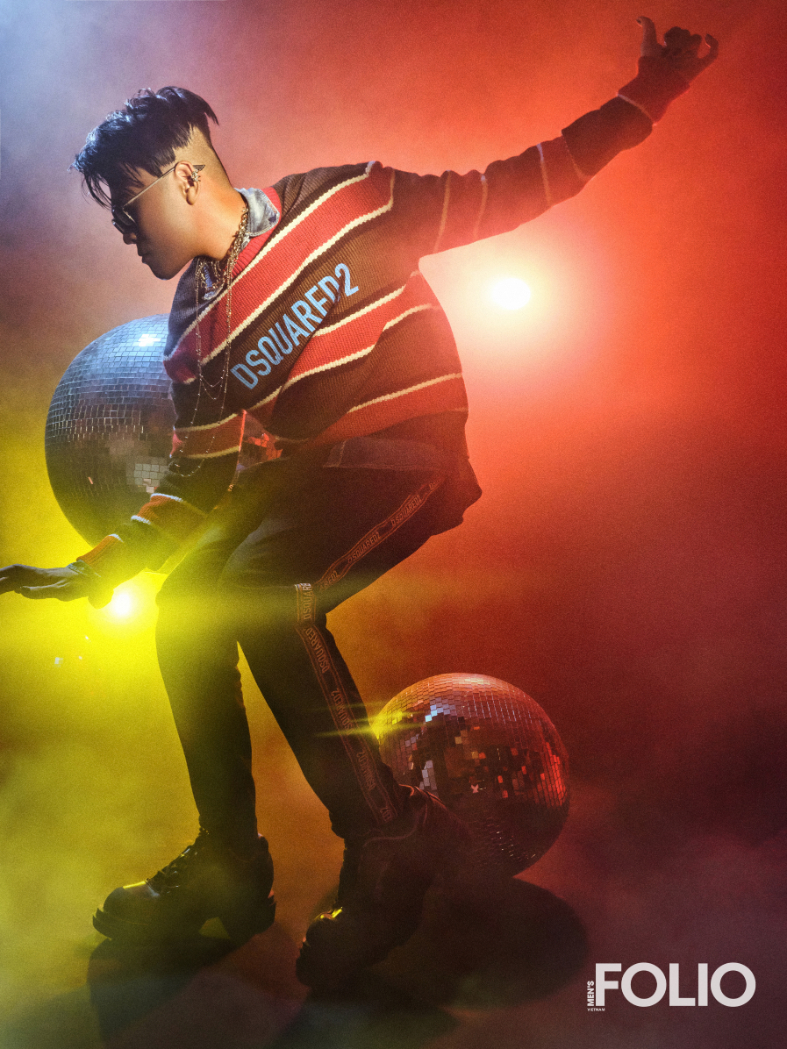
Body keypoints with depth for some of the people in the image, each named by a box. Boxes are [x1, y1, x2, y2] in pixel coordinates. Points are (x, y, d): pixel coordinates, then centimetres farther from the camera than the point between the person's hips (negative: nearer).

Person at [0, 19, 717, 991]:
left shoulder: (342, 202, -8)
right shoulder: (193, 333, 7)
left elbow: (505, 194, -3)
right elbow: (197, 477, 9)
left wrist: (642, 99, -4)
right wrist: (98, 566, 2)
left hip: (410, 447, -7)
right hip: (305, 464, 7)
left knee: (260, 590, -28)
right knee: (186, 604, -5)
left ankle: (388, 846, -15)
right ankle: (227, 859, 9)